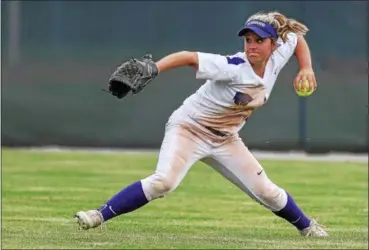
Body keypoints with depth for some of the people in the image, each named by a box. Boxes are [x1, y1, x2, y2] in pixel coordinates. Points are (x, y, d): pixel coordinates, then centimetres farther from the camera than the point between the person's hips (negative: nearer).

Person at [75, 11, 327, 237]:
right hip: (188, 128, -6)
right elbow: (188, 57, -37)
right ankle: (100, 215, -26)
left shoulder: (277, 57, -9)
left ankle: (307, 226, 32)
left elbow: (297, 35, 11)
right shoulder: (233, 68, -29)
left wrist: (306, 68, -1)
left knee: (266, 192, 5)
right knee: (163, 182, -30)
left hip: (225, 139, 6)